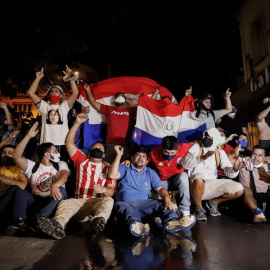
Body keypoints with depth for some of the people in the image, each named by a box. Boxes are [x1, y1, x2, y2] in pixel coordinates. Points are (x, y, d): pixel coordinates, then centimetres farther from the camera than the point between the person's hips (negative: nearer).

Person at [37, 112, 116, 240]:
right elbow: (69, 142, 7)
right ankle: (58, 226, -58)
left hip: (98, 203, -1)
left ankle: (98, 222, -63)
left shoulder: (108, 167, 14)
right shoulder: (82, 161, 18)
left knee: (109, 200, -33)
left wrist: (103, 189, -23)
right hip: (80, 202, 2)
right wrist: (77, 123, -2)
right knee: (64, 203, -28)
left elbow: (111, 191, 2)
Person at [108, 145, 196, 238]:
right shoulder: (124, 169, 17)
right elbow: (112, 175, -3)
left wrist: (167, 199, -15)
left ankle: (172, 222, -52)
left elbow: (160, 188, 8)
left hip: (144, 204, 2)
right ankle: (134, 224, -63)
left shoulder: (151, 173, 22)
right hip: (125, 204, -2)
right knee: (119, 206, -35)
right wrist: (119, 155, -5)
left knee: (162, 204, -23)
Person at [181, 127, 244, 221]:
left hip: (214, 183, 4)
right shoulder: (197, 147, 3)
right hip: (198, 185, -4)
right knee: (199, 177, -38)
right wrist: (203, 157, -23)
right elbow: (185, 163, -12)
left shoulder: (220, 152, 12)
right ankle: (198, 208, -9)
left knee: (239, 189, -12)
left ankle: (213, 202, 13)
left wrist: (234, 169, -22)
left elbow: (228, 171, 2)